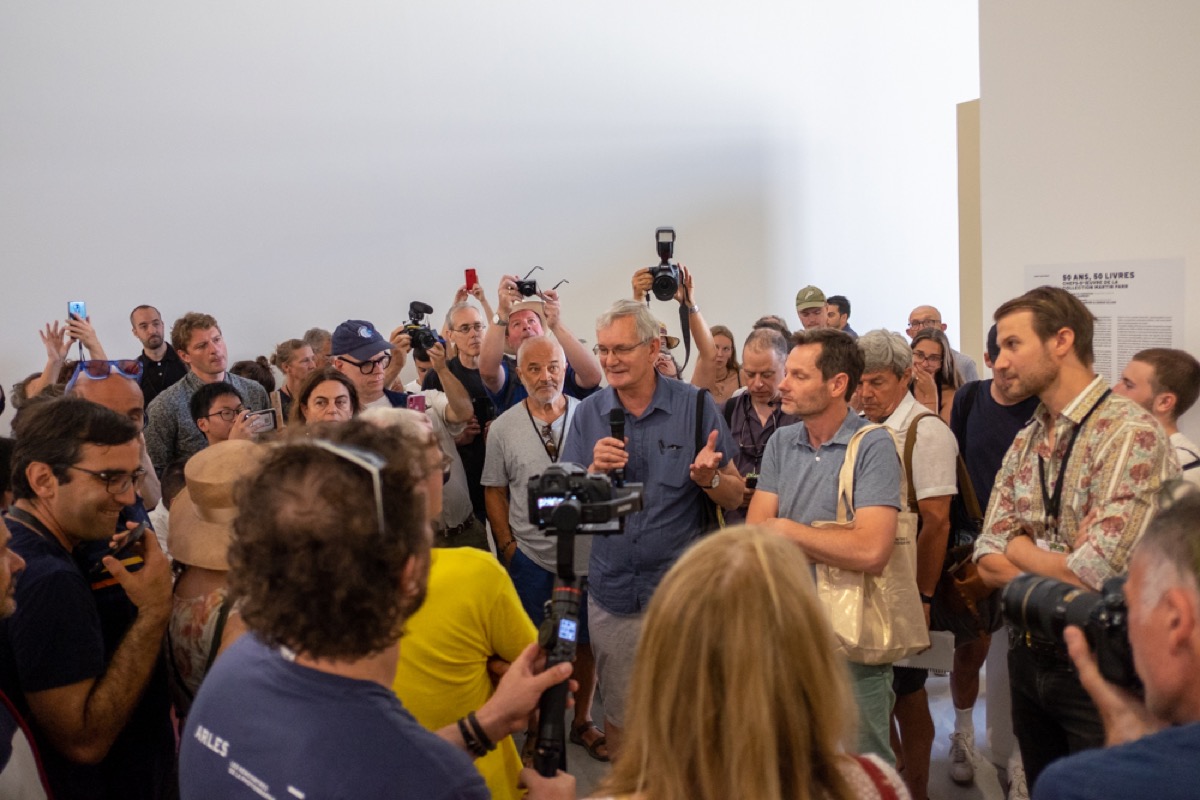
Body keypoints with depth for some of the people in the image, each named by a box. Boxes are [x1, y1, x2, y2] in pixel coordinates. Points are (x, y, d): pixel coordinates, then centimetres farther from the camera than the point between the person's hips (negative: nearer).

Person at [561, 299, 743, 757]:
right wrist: (595, 470, -17)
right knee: (618, 712, 16)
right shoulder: (589, 414, 1)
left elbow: (735, 498, -2)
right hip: (612, 592, 2)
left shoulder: (696, 406, -6)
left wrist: (709, 477, -24)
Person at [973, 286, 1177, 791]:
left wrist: (1020, 549, -8)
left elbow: (1095, 574, -26)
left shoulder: (1130, 434, -18)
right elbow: (989, 565, 1)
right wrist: (1062, 564, -15)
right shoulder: (1025, 442, 5)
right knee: (1043, 787, 21)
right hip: (1030, 659, 7)